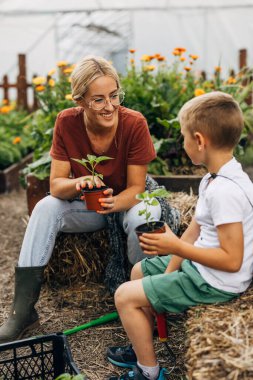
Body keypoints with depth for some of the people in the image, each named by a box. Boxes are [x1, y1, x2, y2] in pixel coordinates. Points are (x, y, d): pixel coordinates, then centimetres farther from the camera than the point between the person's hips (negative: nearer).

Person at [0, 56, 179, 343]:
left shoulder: (134, 123, -23)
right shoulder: (67, 122, -17)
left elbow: (136, 187, -18)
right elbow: (56, 185, -16)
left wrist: (114, 202, -41)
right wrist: (78, 184, -40)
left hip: (126, 201, -2)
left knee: (143, 217, -35)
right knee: (45, 209, -24)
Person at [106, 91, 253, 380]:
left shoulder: (225, 191, -29)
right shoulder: (214, 179, 3)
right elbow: (194, 232, 4)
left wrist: (176, 247, -27)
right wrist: (168, 274, 0)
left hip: (214, 283, -10)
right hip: (199, 266, 10)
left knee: (125, 296, -8)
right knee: (140, 270, 23)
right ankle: (143, 346, 34)